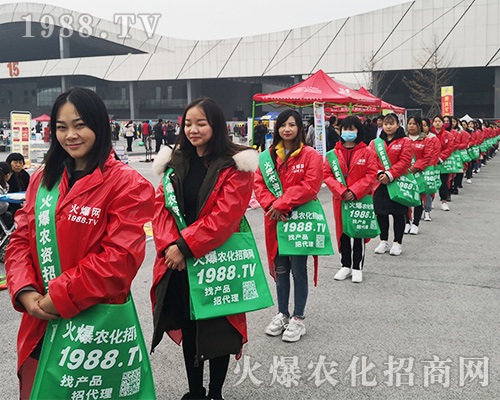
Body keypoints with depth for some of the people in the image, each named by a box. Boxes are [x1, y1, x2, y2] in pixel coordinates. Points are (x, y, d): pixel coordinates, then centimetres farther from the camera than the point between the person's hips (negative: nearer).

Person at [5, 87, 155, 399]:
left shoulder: (126, 183, -12)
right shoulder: (43, 179, 9)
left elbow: (120, 256, -19)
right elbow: (21, 238, 8)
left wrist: (59, 298, -19)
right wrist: (24, 291, -9)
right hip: (39, 322, 6)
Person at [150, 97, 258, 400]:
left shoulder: (236, 165, -9)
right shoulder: (175, 162, 9)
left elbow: (226, 214, -19)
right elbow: (162, 205, 2)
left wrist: (185, 245, -21)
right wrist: (170, 245, -14)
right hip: (178, 263, 5)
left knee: (217, 330, 6)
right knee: (188, 328, 16)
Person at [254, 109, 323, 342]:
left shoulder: (311, 155, -5)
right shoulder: (269, 155, 8)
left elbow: (309, 187, -15)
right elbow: (259, 183, 4)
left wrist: (281, 205, -17)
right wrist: (271, 205, -13)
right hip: (275, 220, 4)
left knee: (298, 269, 4)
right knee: (280, 268, 14)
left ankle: (298, 319, 18)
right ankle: (282, 314, 28)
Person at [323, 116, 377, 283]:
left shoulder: (367, 152, -2)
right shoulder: (334, 153, 3)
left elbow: (371, 175, -8)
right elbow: (327, 175, 0)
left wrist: (354, 191, -17)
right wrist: (341, 191, -13)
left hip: (360, 199, -2)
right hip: (340, 200, 3)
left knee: (359, 233, 5)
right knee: (343, 232, 10)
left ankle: (357, 267, 17)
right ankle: (345, 266, 24)